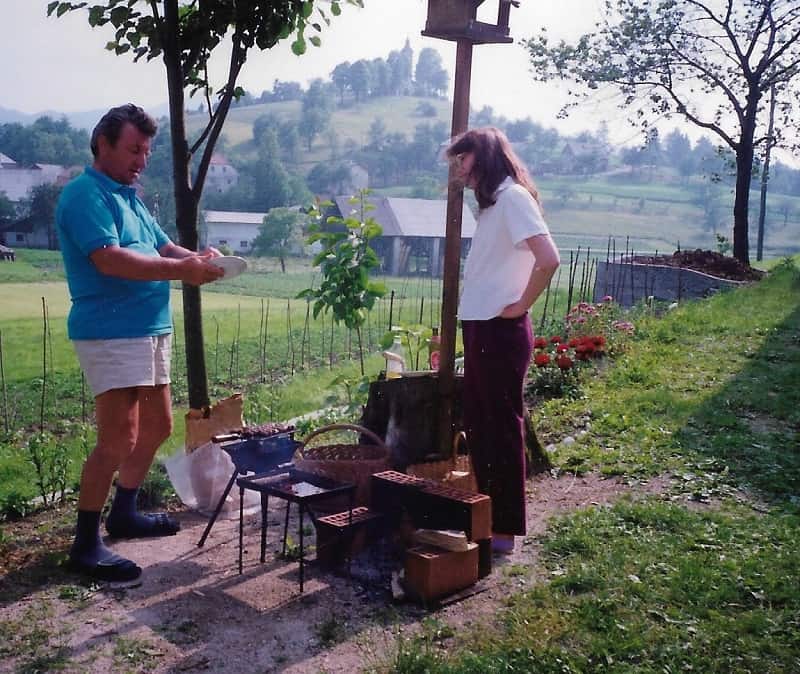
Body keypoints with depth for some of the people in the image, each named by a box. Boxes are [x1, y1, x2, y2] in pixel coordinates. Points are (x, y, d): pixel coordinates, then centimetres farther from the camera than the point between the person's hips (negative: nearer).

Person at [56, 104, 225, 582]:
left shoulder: (129, 197, 19)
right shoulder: (86, 194, -11)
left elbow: (162, 247, 19)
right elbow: (109, 259, -24)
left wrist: (198, 258, -3)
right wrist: (182, 270, -24)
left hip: (150, 329, 10)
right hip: (110, 333, -10)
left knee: (158, 426, 17)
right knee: (119, 439, -12)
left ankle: (123, 514, 32)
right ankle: (85, 546, -1)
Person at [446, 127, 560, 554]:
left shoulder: (513, 196, -12)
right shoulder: (492, 201, 16)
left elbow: (548, 259, -24)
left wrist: (520, 306, -15)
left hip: (500, 332, -9)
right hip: (479, 328, 9)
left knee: (502, 428, 0)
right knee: (478, 424, 16)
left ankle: (505, 529, 12)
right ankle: (486, 516, 29)